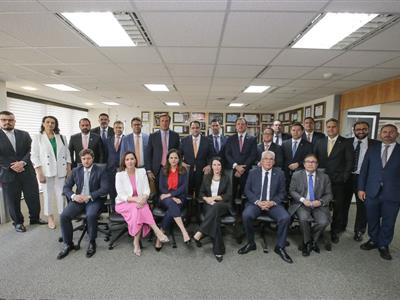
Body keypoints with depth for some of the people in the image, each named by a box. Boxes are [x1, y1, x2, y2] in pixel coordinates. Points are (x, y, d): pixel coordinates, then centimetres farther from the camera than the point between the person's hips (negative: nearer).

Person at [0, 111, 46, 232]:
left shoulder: (24, 134, 7)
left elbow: (31, 151, 0)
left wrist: (23, 162, -15)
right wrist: (11, 166, -16)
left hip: (27, 172, 2)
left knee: (33, 197, 9)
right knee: (13, 201, 10)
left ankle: (35, 218, 28)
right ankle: (18, 222, 28)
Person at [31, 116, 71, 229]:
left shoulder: (62, 137, 9)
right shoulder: (37, 138, 2)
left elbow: (67, 154, 9)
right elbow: (34, 156, -3)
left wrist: (69, 169, 2)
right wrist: (39, 173, -11)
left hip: (61, 171, 2)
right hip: (46, 171, -2)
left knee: (61, 194, 5)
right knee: (47, 194, 6)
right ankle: (50, 218, 20)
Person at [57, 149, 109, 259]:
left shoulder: (100, 171, -3)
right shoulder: (76, 171, 10)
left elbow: (105, 189, -11)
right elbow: (66, 187, 10)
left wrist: (89, 196, -19)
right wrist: (73, 196, -11)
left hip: (94, 200, -4)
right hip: (78, 199, 4)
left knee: (91, 215, -32)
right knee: (64, 216, -18)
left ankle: (92, 243, -7)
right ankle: (68, 244, 4)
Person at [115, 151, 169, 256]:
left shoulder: (142, 171, 1)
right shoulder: (119, 175, -5)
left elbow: (147, 190, -1)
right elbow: (121, 195, -11)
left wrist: (143, 199, -23)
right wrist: (135, 199, -26)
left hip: (140, 202, 2)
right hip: (124, 203, -2)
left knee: (139, 210, -32)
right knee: (138, 209, -33)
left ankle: (136, 242, -25)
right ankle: (157, 231, -31)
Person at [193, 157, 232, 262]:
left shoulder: (226, 178, 8)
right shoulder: (206, 177, 14)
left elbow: (229, 196, 0)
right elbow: (201, 193, 13)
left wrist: (214, 197, -11)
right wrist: (207, 199, -10)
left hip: (223, 205, -1)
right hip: (209, 204, 1)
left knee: (215, 207, -38)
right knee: (215, 216, -34)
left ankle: (199, 233, -37)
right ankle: (218, 250, -29)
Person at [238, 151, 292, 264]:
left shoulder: (279, 173, 9)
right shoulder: (253, 172, 8)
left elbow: (282, 193, 6)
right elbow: (247, 190, 3)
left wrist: (272, 202, -13)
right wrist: (258, 202, -12)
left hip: (273, 204, 1)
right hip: (256, 203, 0)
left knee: (285, 218, -26)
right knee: (246, 215, -29)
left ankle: (280, 247, -1)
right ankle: (251, 243, -2)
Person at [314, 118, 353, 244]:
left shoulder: (346, 143, -1)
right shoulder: (320, 142, 8)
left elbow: (349, 161, -3)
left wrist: (344, 178, -9)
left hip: (338, 181, -2)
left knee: (338, 207, 9)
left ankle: (335, 231, 26)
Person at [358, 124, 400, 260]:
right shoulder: (372, 149, 5)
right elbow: (364, 169, 4)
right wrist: (361, 188, 0)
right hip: (372, 192, 1)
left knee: (388, 222, 11)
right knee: (372, 220, 14)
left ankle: (383, 245, 30)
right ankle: (373, 240, 34)